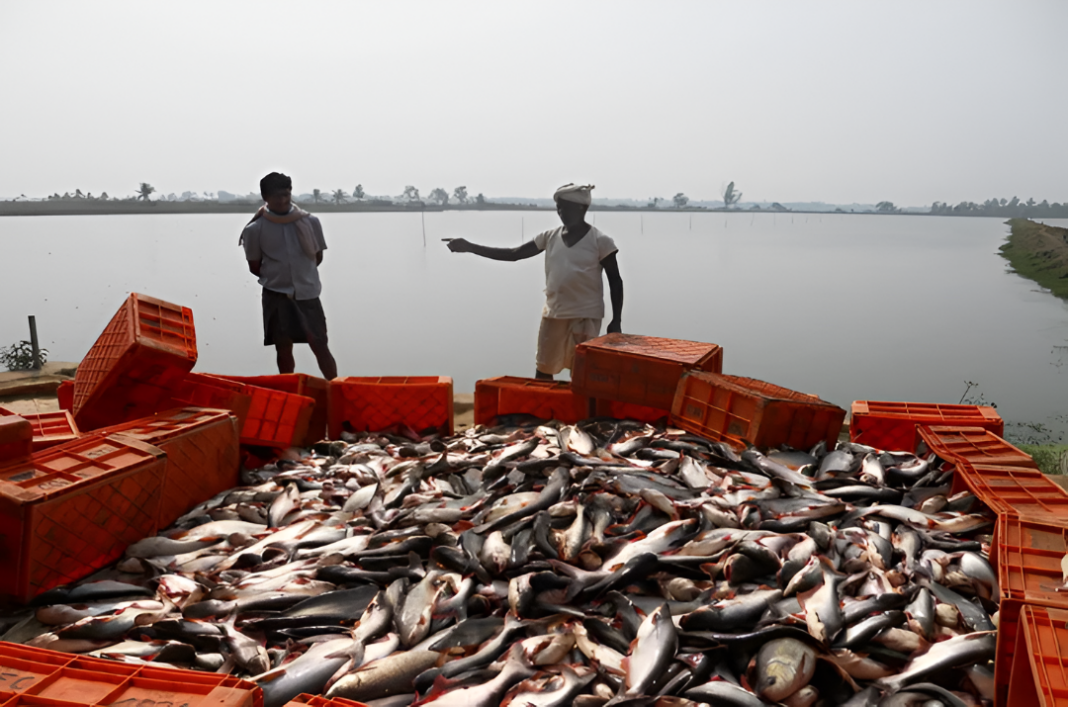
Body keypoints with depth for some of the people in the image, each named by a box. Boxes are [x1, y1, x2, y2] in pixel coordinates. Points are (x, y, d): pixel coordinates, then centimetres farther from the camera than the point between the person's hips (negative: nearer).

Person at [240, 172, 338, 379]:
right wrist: (275, 276, 7)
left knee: (320, 346, -1)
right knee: (283, 349, 7)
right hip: (276, 295, 0)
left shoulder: (310, 222, -3)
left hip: (307, 293, 0)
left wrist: (301, 275, 7)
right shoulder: (255, 229, -6)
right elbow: (254, 267, 5)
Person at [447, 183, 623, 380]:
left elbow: (615, 281, -2)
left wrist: (616, 321, -7)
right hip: (553, 313, 5)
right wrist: (470, 247, -1)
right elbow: (513, 254, 5)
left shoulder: (599, 241, -7)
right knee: (543, 370, 10)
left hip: (585, 316, -5)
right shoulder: (550, 237, 5)